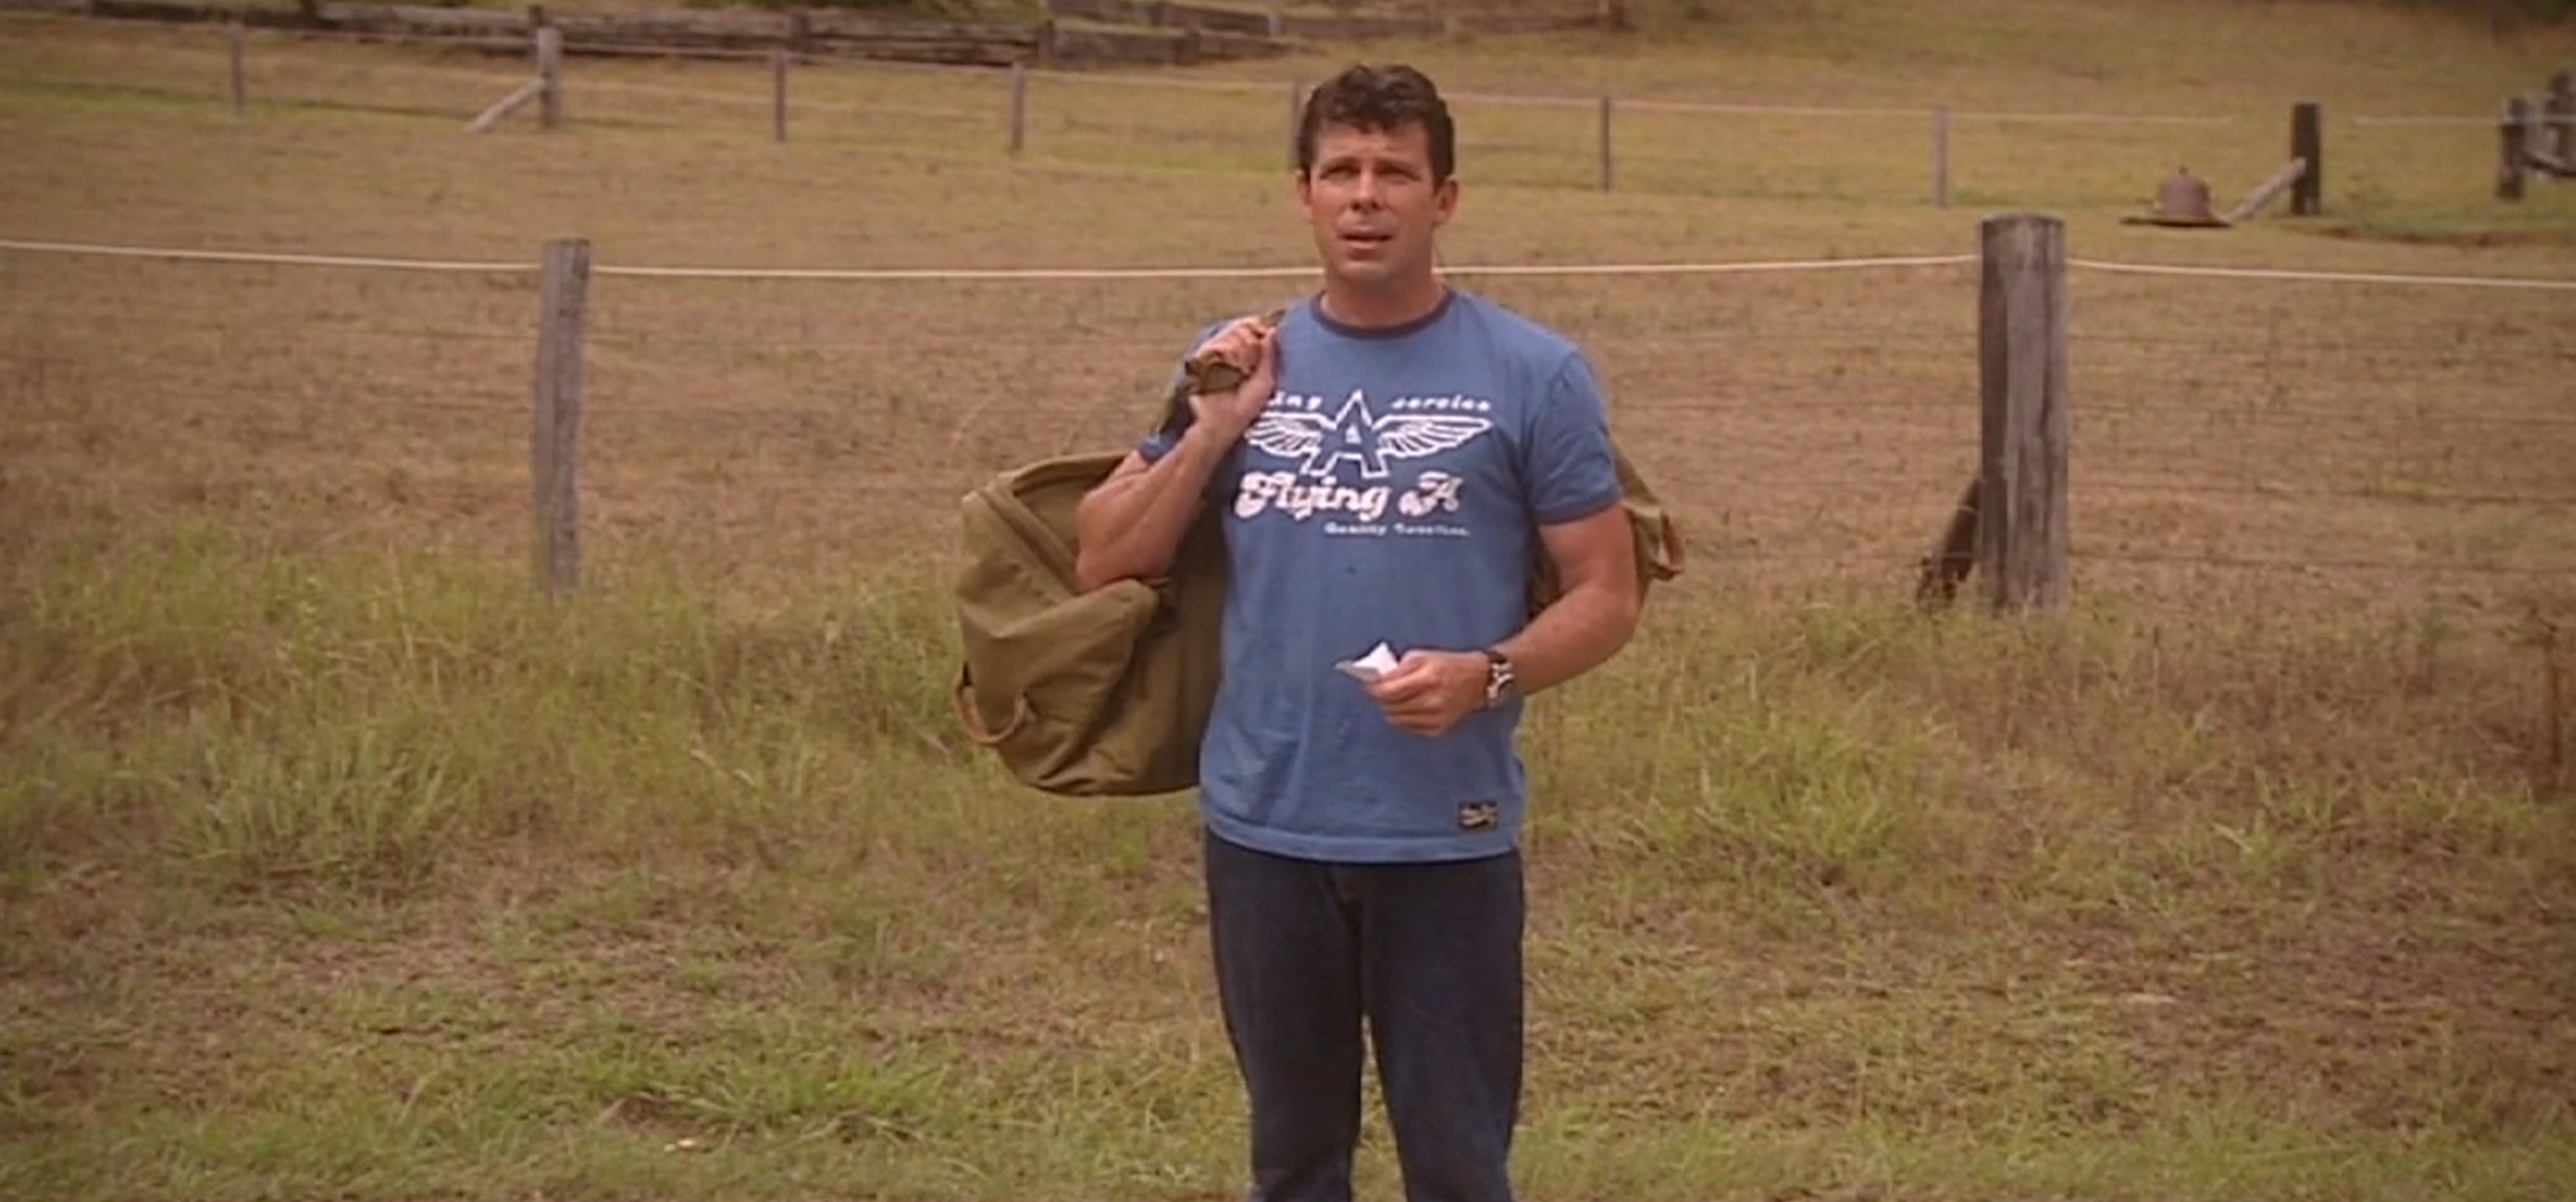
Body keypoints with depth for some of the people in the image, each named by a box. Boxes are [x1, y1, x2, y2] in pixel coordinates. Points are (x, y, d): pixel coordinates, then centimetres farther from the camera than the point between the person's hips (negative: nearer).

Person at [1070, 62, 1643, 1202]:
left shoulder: (1533, 375, -2)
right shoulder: (1240, 365, 8)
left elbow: (1605, 596, -2)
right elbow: (1104, 561, 7)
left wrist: (1488, 674, -20)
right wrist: (1212, 432, -6)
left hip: (1447, 838, -3)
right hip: (1263, 826, 3)